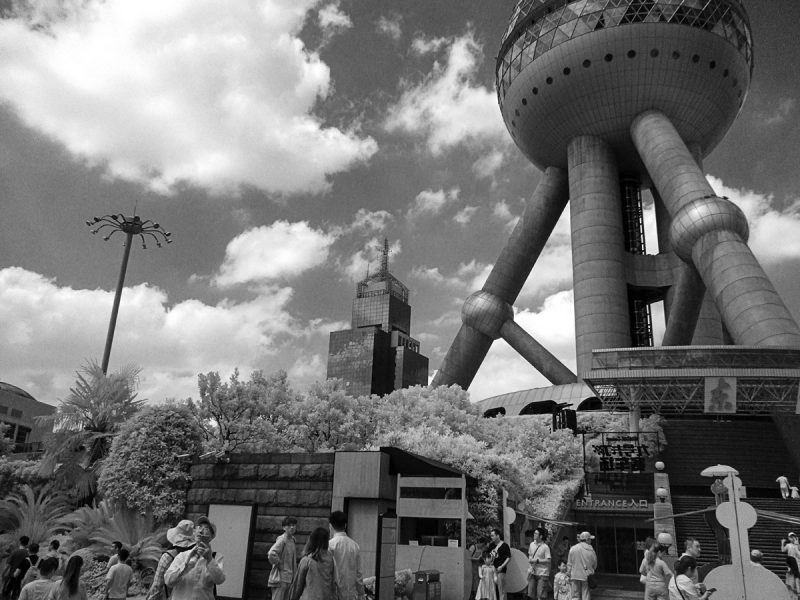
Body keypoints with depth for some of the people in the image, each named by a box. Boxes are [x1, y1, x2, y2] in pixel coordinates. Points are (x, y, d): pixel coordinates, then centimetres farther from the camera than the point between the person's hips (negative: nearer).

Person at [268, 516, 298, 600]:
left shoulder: (292, 539, 10)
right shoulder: (282, 540, -16)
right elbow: (271, 554, -31)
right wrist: (278, 564, -18)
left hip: (289, 578, 9)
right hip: (280, 578, -9)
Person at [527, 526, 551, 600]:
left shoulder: (545, 547, -12)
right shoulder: (532, 544, 7)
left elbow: (548, 560, -16)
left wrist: (537, 560, -19)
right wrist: (530, 559, 0)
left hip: (542, 573, -6)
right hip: (532, 571, 6)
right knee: (531, 594, 7)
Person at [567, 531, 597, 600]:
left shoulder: (573, 549, -1)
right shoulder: (590, 550, -5)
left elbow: (569, 564, 1)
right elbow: (595, 564, 4)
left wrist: (569, 576, 9)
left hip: (575, 576, 1)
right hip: (587, 576, -1)